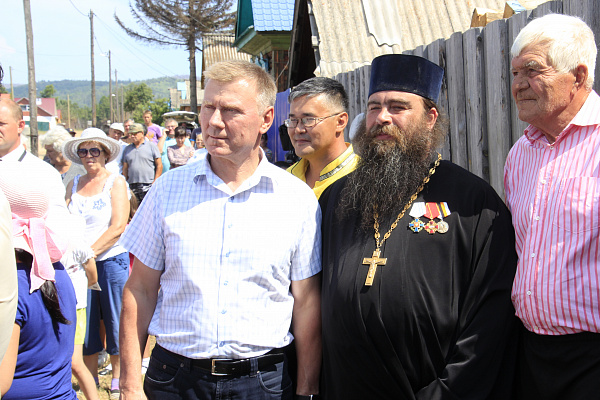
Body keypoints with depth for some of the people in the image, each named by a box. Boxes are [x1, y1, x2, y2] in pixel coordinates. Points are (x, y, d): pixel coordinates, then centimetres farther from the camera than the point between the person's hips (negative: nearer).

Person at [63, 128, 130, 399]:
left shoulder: (115, 182, -2)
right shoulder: (74, 184, 11)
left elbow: (118, 226, -11)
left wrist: (89, 252, -16)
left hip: (111, 260, -4)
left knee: (114, 321, 4)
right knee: (83, 324, 7)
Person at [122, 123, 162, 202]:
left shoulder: (151, 146, 4)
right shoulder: (127, 149, 17)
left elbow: (159, 165, 0)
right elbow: (125, 168, 16)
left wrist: (155, 183, -8)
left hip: (148, 186, -4)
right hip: (132, 187, 4)